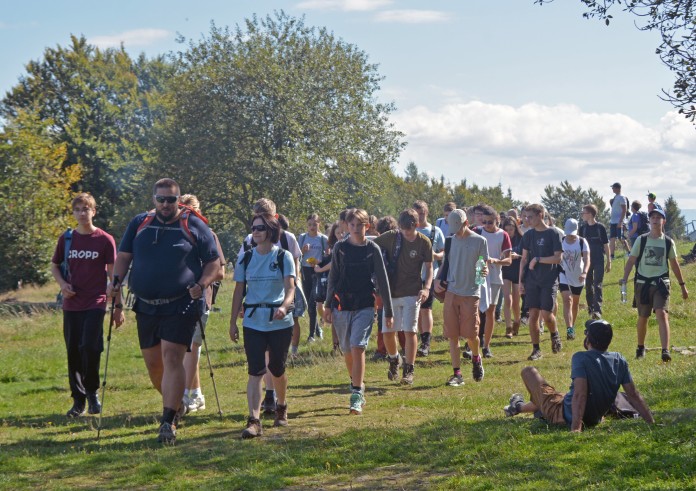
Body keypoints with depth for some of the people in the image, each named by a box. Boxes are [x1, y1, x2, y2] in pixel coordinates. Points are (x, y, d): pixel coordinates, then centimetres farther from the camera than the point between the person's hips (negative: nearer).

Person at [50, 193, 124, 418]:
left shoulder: (105, 240, -2)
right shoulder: (66, 239, 7)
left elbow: (113, 274, -1)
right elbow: (54, 265, 18)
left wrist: (118, 306, -3)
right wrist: (62, 283, -3)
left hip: (95, 304, -4)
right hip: (71, 304, 4)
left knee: (90, 347, -16)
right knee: (73, 352, 6)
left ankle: (92, 392, 6)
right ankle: (78, 400, 16)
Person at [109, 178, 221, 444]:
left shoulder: (194, 226, -1)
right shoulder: (139, 223, 9)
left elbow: (213, 263, 1)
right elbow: (123, 256, 13)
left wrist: (201, 285, -17)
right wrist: (116, 280, -5)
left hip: (181, 306, -5)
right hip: (146, 307, 5)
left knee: (172, 357, -15)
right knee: (153, 363, 11)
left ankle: (168, 421, -14)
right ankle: (176, 404, 36)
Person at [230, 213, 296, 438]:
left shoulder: (283, 257, -1)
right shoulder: (246, 258, 6)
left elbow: (290, 287, -12)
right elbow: (239, 291, 10)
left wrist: (284, 306, -32)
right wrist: (233, 321, 7)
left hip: (280, 321, -1)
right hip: (253, 322, 1)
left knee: (277, 369, 10)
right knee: (255, 371, -9)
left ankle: (281, 407, 37)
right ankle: (254, 420, -15)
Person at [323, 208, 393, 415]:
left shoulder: (373, 249, -1)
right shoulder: (340, 248, 3)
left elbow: (382, 280, 2)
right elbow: (333, 278, 9)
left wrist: (388, 312, 2)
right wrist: (328, 305, 7)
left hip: (365, 307, -2)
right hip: (342, 306, 2)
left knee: (358, 348, -14)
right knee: (347, 351, 10)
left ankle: (357, 396, -13)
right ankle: (356, 385, 31)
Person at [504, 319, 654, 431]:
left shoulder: (581, 358, -24)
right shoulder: (619, 360, -7)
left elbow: (580, 394, -33)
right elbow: (634, 395, -8)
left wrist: (575, 428, -38)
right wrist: (652, 423, -4)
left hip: (565, 417, -6)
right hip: (594, 419, 6)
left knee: (528, 371, 9)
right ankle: (520, 407, 57)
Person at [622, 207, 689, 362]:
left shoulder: (668, 242, 4)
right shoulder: (641, 240, 1)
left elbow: (674, 264, 14)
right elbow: (631, 260, 0)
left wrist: (682, 285, 16)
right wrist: (624, 280, -11)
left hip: (661, 283, -1)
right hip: (642, 283, 1)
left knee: (662, 315, -17)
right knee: (643, 317, 11)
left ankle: (665, 351, -23)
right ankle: (640, 348, 31)